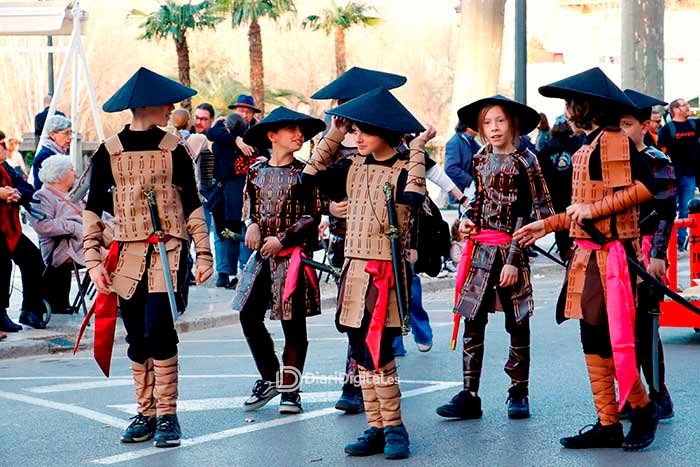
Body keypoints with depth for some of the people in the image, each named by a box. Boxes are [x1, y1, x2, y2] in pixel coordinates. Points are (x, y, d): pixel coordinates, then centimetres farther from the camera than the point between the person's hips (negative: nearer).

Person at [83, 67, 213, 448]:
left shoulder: (172, 149, 5)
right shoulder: (108, 152, 4)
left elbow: (192, 205, 9)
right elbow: (93, 209, 7)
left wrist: (204, 254, 3)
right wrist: (93, 261, -1)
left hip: (168, 251, -2)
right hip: (127, 255, 2)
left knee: (158, 331, -14)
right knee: (137, 340, 6)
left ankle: (167, 415, -6)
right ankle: (146, 414, 16)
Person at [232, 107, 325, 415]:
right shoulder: (257, 172, 8)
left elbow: (313, 216, -5)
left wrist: (282, 239, -13)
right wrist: (251, 225, -4)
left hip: (293, 256, -4)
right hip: (261, 256, 4)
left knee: (293, 323, 0)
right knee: (249, 315, 1)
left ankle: (290, 389, 10)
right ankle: (269, 378, 19)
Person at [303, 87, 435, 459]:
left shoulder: (404, 169, -6)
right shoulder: (354, 168, 12)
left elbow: (413, 197, -25)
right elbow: (310, 176, 9)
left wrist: (417, 151, -19)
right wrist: (333, 135, 8)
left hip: (385, 272, -6)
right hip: (355, 269, 6)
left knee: (377, 354, -11)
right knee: (361, 355, 7)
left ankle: (393, 428, 1)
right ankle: (376, 429, 14)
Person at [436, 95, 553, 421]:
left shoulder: (524, 162, -5)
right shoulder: (480, 160, 11)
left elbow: (524, 214, -9)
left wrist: (513, 259, -15)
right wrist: (467, 218, 4)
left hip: (510, 249, -5)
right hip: (481, 248, 5)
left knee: (517, 322, 4)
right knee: (473, 321, 0)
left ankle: (519, 393, 14)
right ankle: (469, 396, 2)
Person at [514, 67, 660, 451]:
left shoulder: (614, 141, -10)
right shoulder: (588, 147, 18)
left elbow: (645, 187, -22)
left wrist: (594, 208, -19)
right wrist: (548, 225, 21)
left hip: (609, 256, -9)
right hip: (587, 254, 9)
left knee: (608, 339, -7)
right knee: (593, 341, 7)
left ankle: (642, 408, 11)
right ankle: (607, 425, 10)